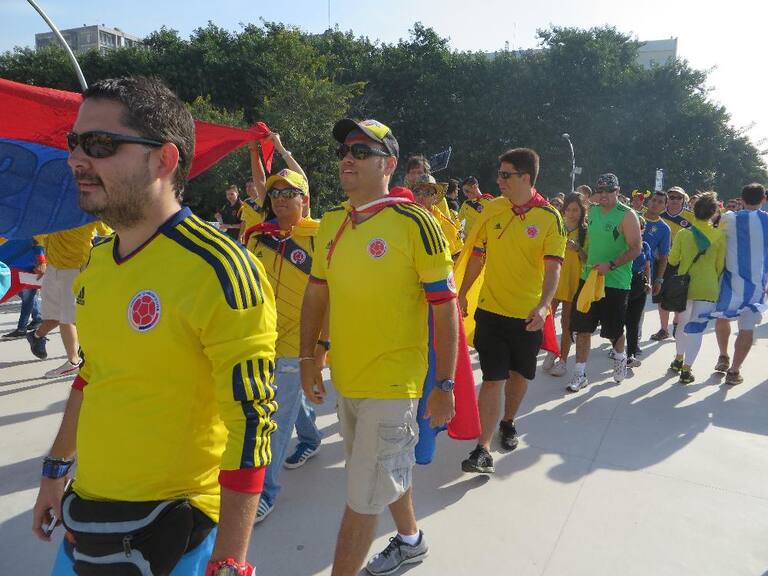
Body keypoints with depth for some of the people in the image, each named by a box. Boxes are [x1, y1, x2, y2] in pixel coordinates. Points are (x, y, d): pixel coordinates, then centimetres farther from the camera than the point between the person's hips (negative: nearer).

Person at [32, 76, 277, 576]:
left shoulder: (219, 270, -23)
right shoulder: (97, 263, 2)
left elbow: (250, 423, -22)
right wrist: (57, 470, 20)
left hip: (172, 525, -7)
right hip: (85, 509, 7)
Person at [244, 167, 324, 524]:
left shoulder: (318, 236, -12)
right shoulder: (256, 236, 4)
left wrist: (323, 343, -13)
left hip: (297, 342, -6)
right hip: (262, 338, 6)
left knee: (278, 417, -1)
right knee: (291, 396, 25)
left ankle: (266, 490, 13)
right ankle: (310, 439, 52)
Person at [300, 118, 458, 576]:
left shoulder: (414, 222, -15)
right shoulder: (331, 224, 3)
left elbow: (445, 307, -13)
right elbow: (316, 293, 12)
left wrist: (444, 385, -13)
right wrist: (308, 358, 10)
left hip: (391, 383, -6)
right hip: (346, 379, 7)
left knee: (362, 495, 3)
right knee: (388, 470, 26)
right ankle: (410, 539, 51)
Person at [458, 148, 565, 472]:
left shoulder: (549, 217, -8)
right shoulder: (492, 209, 0)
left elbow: (553, 267, -14)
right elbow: (478, 255, 8)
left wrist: (543, 305, -30)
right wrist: (461, 295, 11)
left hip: (528, 314, 0)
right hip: (491, 310, 0)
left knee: (520, 374, 17)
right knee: (493, 379, -3)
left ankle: (508, 423, 42)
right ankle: (483, 450, 1)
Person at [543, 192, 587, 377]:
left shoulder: (586, 232, -2)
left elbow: (588, 260, -4)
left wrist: (578, 248, -21)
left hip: (573, 281, -2)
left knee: (567, 322, 6)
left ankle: (563, 360, 18)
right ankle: (551, 352, 21)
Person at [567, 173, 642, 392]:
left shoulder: (627, 215, -10)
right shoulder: (592, 212, 8)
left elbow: (636, 248, -14)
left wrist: (611, 265, -24)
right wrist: (587, 261, 11)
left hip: (615, 282, -5)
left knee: (614, 330, 9)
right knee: (582, 328, 2)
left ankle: (619, 357, 40)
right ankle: (580, 373, 11)